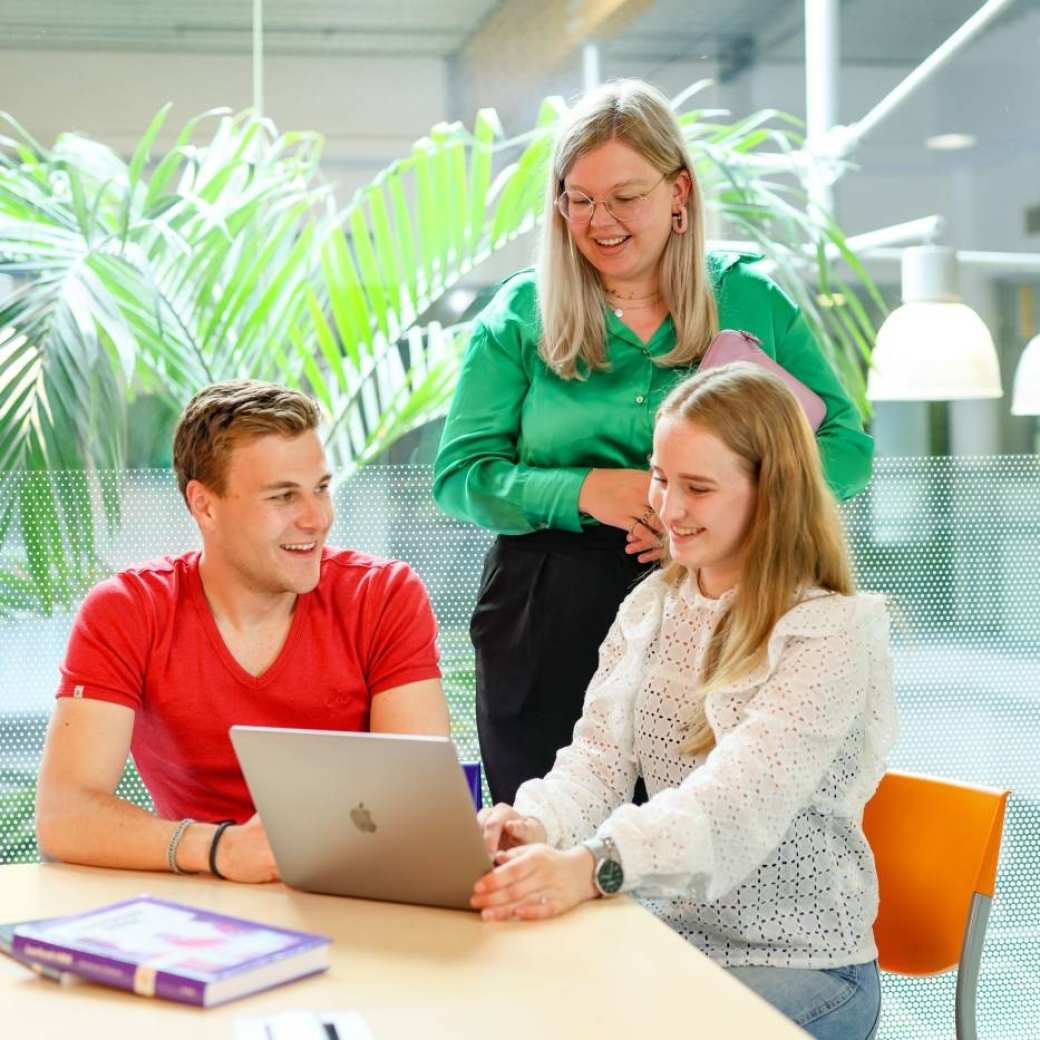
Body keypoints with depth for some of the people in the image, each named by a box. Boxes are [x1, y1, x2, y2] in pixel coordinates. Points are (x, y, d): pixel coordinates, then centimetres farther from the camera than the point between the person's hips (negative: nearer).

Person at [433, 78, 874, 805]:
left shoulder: (752, 301, 6)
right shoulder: (520, 314, 5)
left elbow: (847, 446, 3)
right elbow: (459, 475, 1)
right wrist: (585, 492, -16)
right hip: (549, 626, 0)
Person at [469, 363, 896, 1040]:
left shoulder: (833, 631, -15)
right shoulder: (649, 608, 7)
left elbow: (741, 798, -28)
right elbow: (598, 760, 0)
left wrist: (595, 865, -44)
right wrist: (538, 824, -24)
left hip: (800, 966, -5)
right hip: (671, 936, 5)